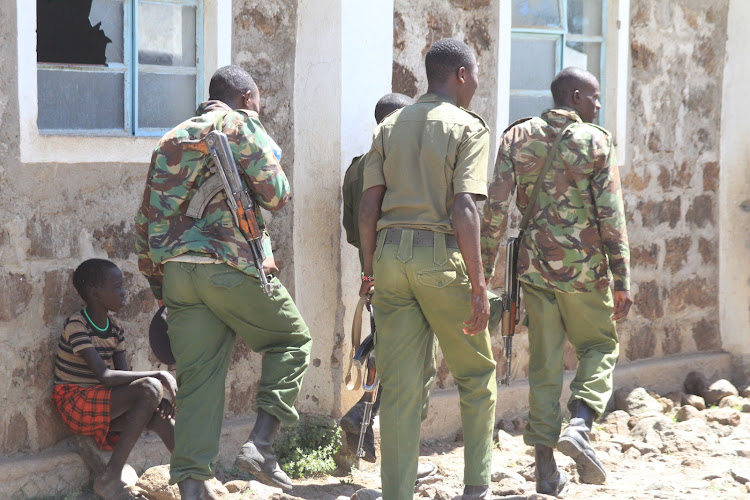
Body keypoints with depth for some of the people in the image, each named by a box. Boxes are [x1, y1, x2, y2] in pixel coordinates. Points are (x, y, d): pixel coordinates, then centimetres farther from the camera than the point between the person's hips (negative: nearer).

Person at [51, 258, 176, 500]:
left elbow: (124, 376, 5)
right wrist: (159, 376, -25)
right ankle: (110, 478, -25)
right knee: (150, 389, -26)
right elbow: (104, 376, -25)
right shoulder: (77, 325, -17)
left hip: (104, 407, 7)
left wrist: (163, 396, -14)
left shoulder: (114, 328, 10)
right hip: (75, 402, -7)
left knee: (159, 417, -16)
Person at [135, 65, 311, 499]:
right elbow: (276, 195, -3)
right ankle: (261, 444, -3)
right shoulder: (243, 128, 2)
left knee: (198, 377, 6)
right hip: (233, 267, -6)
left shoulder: (173, 139, 21)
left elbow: (148, 215, 18)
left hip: (177, 269, 6)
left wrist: (155, 275, 23)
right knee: (293, 342, 12)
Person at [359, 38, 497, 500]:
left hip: (390, 254, 5)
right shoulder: (468, 127, -3)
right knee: (477, 374, 12)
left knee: (399, 387, 5)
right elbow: (464, 210, -14)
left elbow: (368, 208, 7)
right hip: (441, 256, -5)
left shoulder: (390, 127, 13)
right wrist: (478, 284, -15)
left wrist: (370, 271, 15)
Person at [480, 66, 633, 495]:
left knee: (545, 363, 8)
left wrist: (485, 266, 2)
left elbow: (496, 207, -1)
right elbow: (611, 217, -8)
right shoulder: (595, 142, -4)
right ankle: (579, 425, -9)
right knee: (600, 347, 16)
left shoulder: (517, 138, 5)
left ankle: (547, 469, 7)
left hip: (534, 265, 3)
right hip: (583, 267, -3)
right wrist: (622, 280, -6)